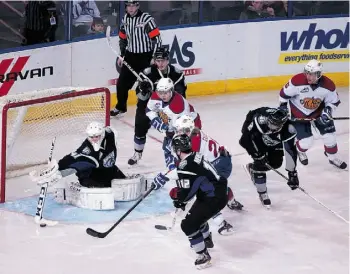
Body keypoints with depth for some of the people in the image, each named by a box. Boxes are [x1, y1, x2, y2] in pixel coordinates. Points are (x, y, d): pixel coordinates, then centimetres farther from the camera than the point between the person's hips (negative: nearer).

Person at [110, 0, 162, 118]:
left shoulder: (147, 19, -16)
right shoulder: (125, 19, 4)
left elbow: (156, 39, -17)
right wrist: (122, 55, 13)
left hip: (145, 56, -6)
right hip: (131, 55, 6)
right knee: (122, 82, 9)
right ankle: (120, 107, 28)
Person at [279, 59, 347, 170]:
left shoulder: (328, 85, -24)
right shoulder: (297, 81, -31)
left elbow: (334, 101, -7)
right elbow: (284, 93, -15)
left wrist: (327, 112, -22)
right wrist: (282, 108, -9)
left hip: (318, 112, 3)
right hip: (299, 113, -2)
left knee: (329, 135, 0)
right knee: (306, 141, -7)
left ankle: (333, 158, 27)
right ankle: (300, 151, 31)